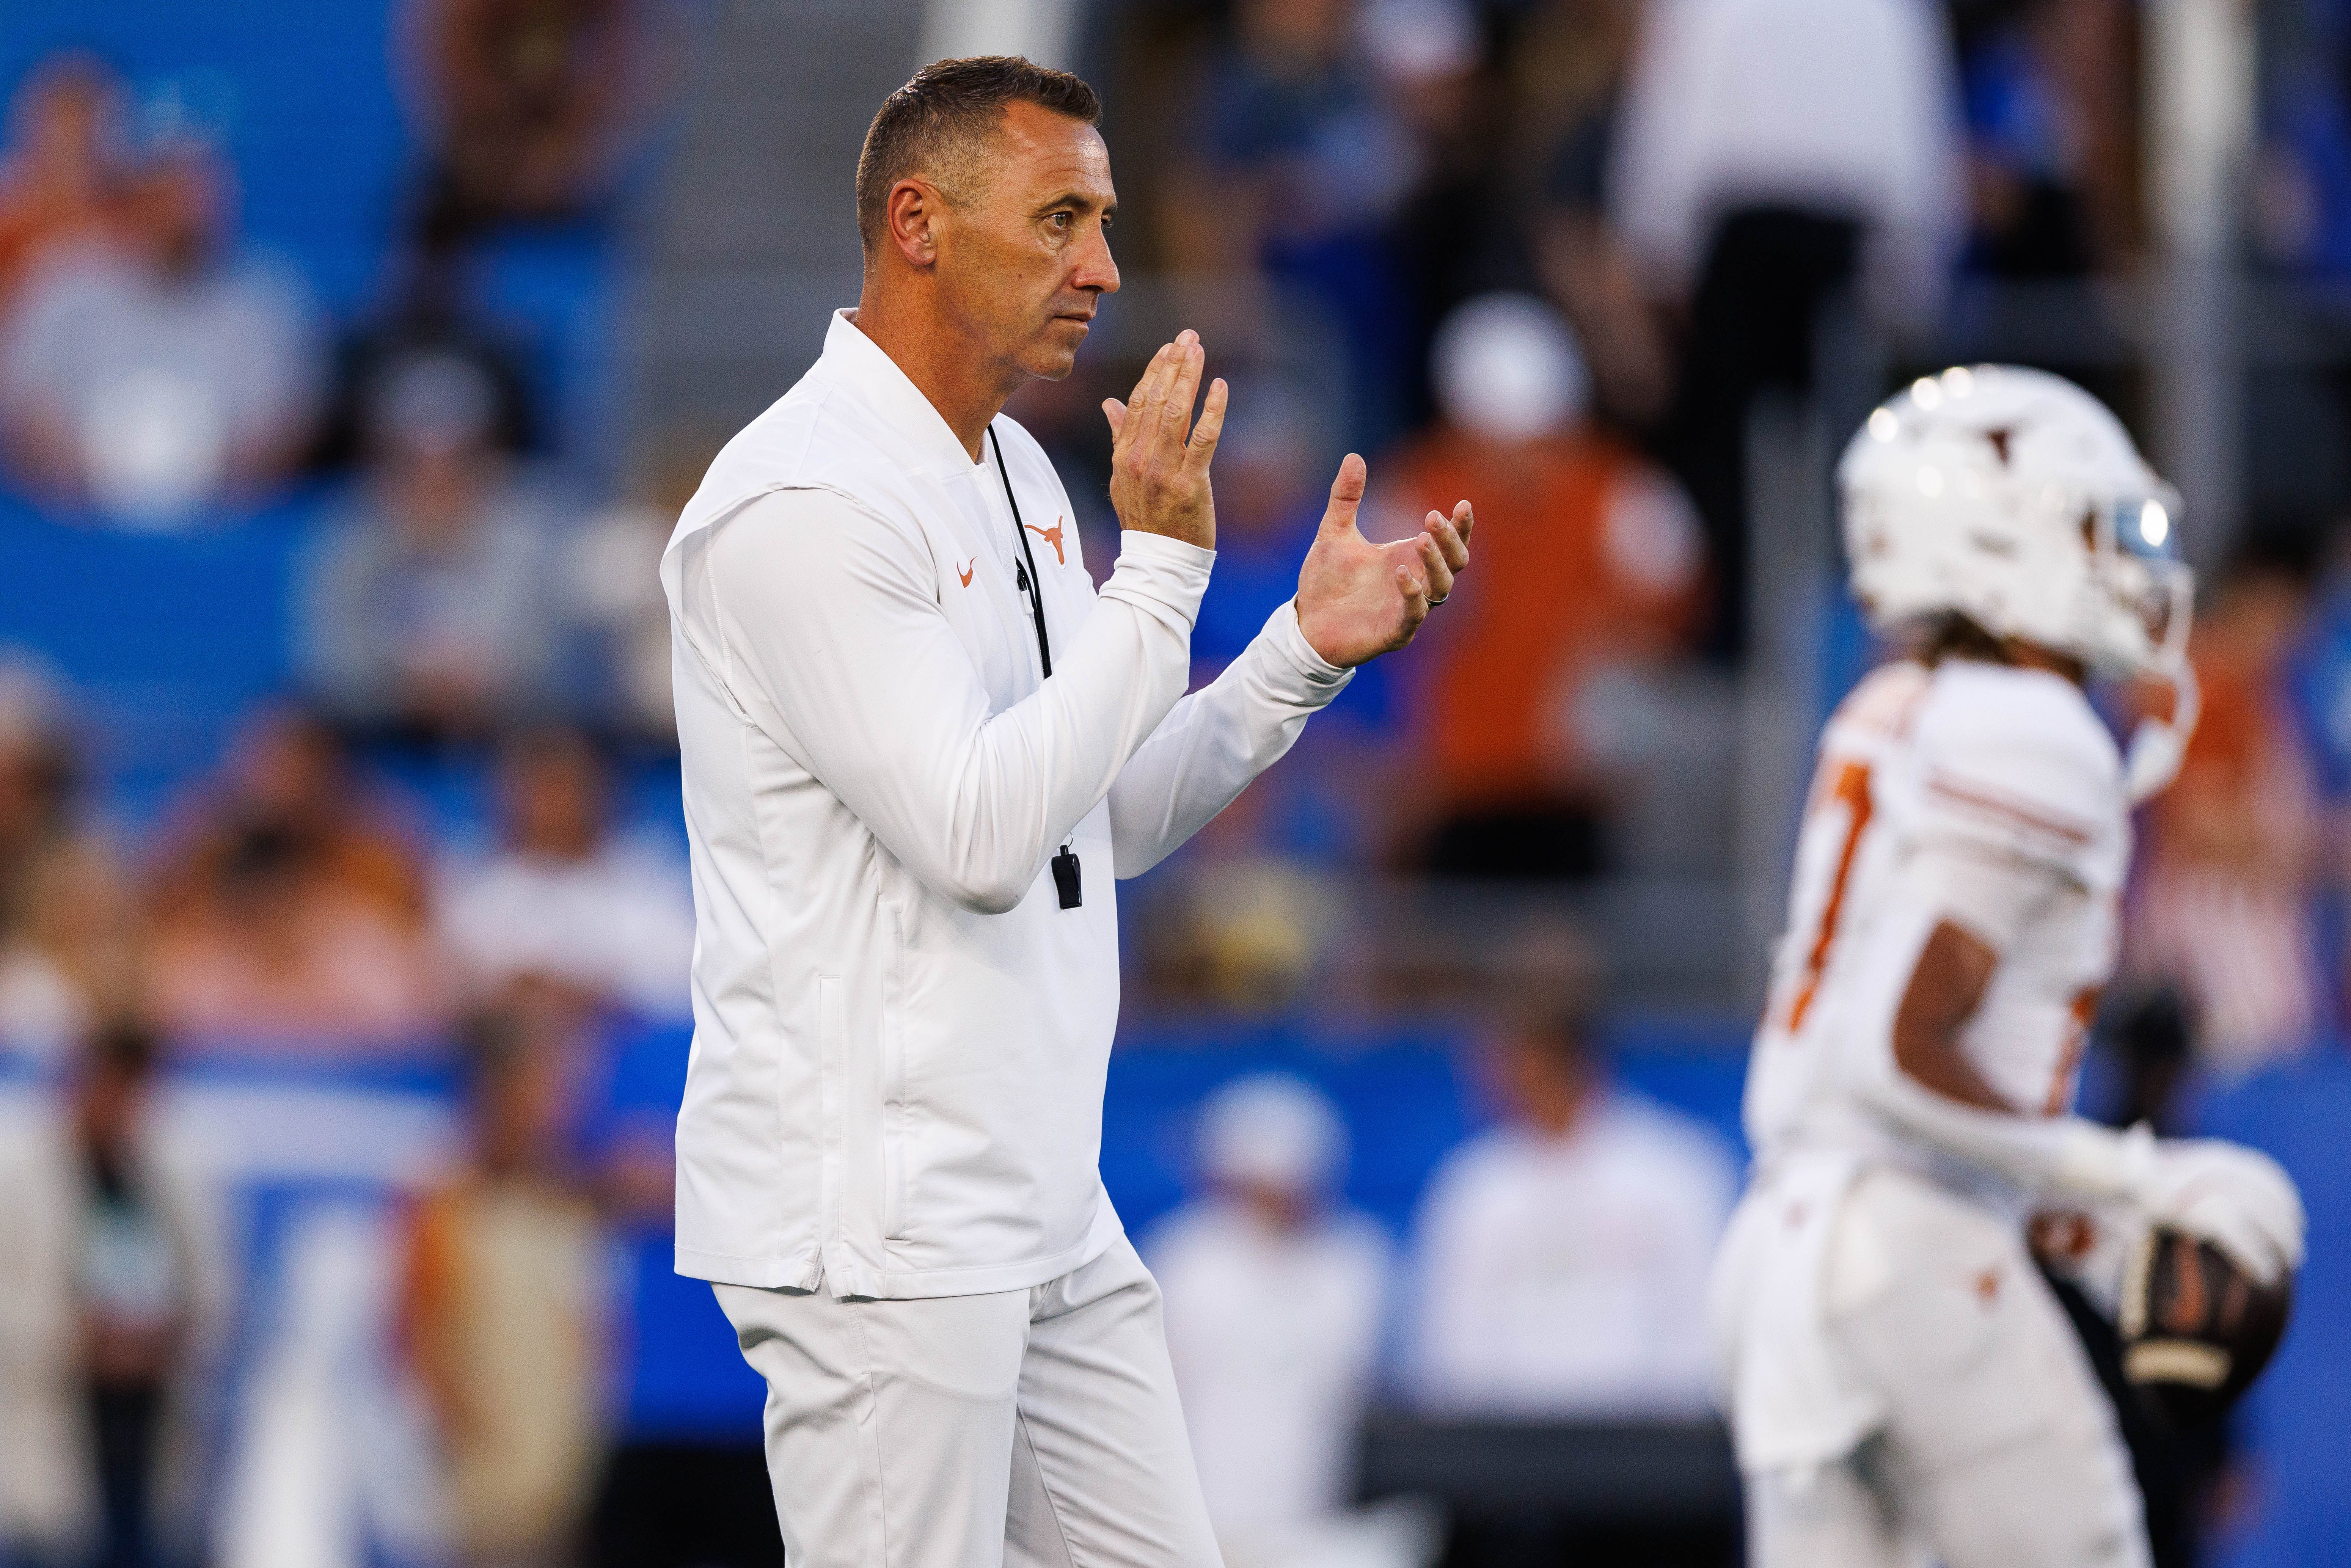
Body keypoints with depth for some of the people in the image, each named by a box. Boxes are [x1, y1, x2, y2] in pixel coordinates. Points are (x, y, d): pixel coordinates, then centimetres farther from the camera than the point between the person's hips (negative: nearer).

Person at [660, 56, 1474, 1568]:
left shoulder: (1016, 474, 15)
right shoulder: (801, 506, -16)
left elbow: (1111, 818, 19)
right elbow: (982, 838, -23)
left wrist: (1312, 645, 8)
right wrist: (1157, 566, -21)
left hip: (1043, 1206, 9)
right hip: (874, 1224, -9)